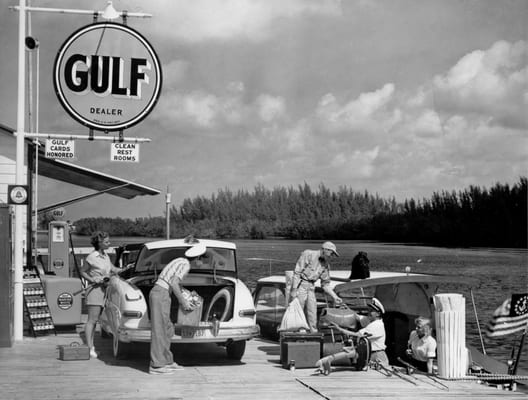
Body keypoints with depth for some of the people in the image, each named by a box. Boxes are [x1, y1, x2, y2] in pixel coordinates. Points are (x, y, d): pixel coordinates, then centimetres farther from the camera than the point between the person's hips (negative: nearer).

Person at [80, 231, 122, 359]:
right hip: (94, 290, -7)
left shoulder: (105, 255, 10)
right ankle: (89, 348, -9)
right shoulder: (92, 257, -12)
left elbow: (114, 269, 16)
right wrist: (92, 280, -14)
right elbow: (82, 272, -1)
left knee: (95, 320, 10)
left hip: (104, 290, 7)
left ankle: (91, 345, 15)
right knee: (92, 320, -8)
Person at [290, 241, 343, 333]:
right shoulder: (308, 254, -11)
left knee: (312, 314, 3)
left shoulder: (325, 265, 8)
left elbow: (325, 284, 14)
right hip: (300, 285, -6)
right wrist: (294, 290, -19)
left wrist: (335, 297, 5)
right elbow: (297, 272, -14)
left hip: (311, 287, 6)